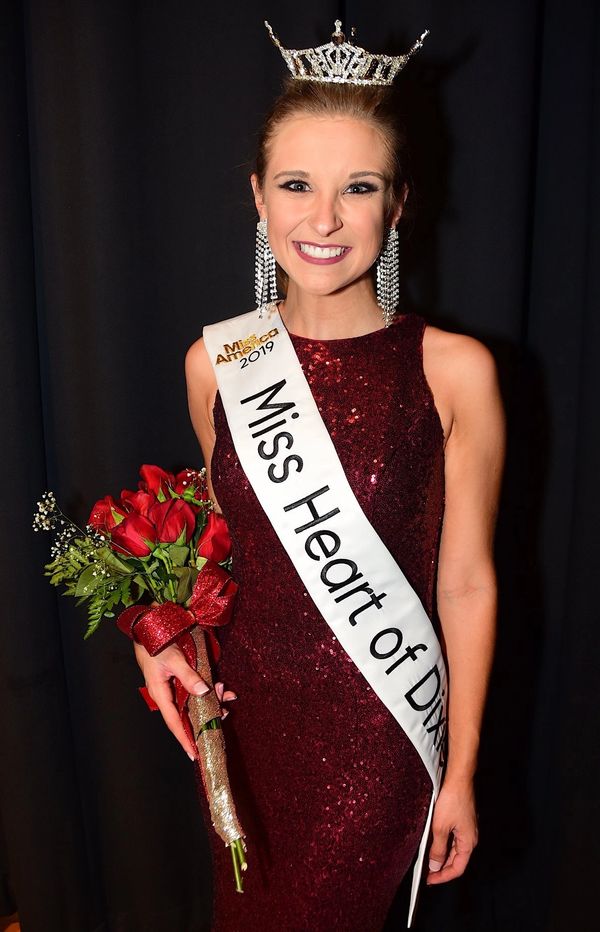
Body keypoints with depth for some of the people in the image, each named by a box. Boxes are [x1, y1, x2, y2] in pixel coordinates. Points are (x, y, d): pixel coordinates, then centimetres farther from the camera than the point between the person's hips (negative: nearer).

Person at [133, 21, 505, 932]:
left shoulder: (454, 370, -15)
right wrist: (165, 635, -8)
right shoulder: (214, 360, -5)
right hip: (244, 711, 4)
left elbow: (467, 583, -9)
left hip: (376, 729, -3)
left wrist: (461, 770, -4)